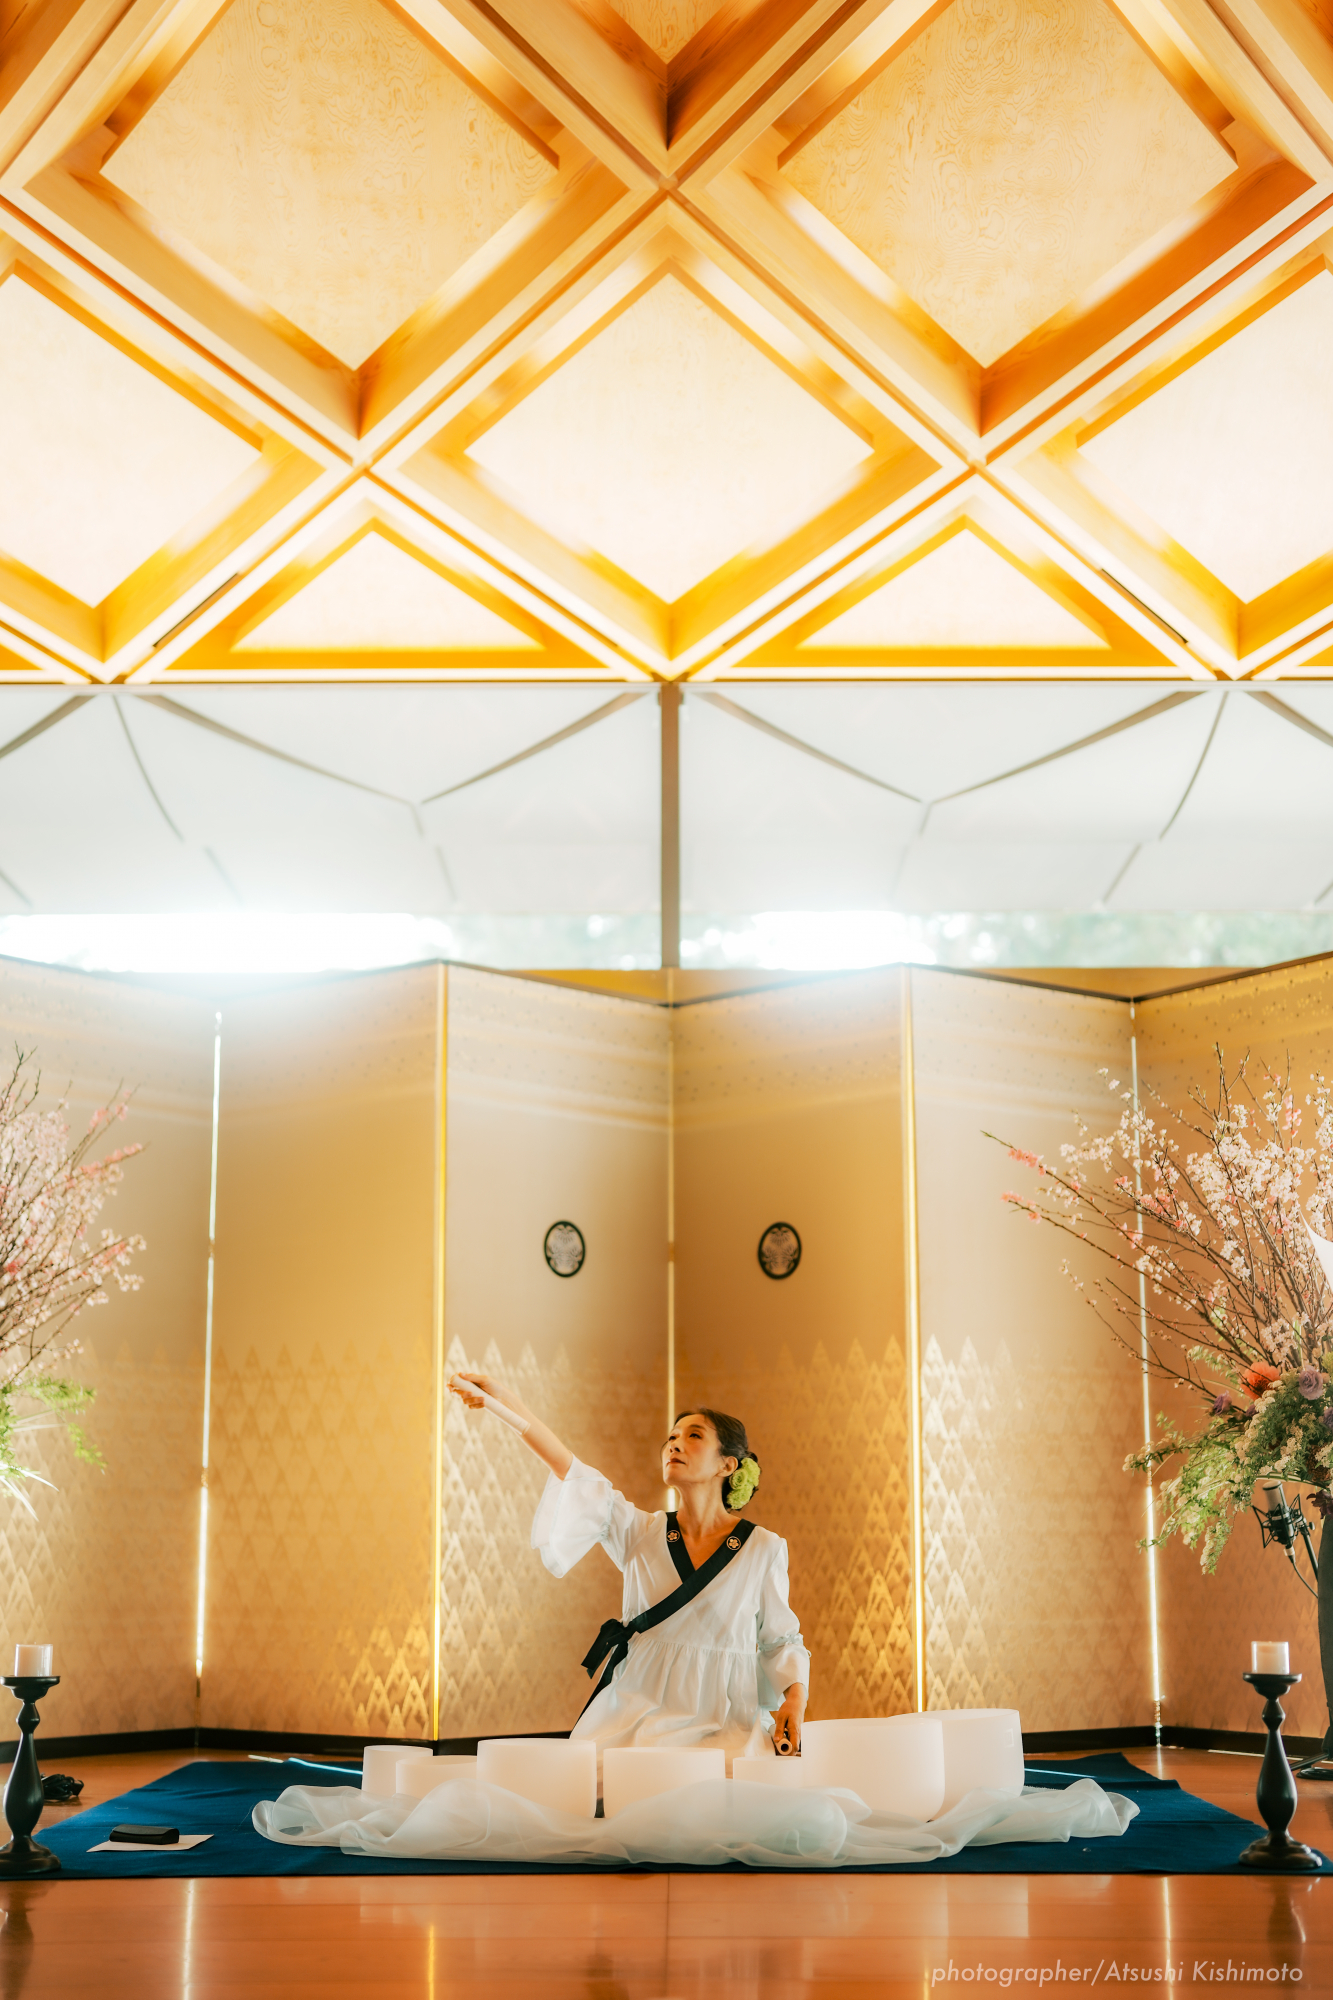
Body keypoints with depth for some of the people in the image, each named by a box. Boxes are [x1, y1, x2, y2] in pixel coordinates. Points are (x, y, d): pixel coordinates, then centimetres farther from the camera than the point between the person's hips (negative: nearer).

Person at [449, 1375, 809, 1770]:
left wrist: (795, 1695, -9)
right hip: (636, 1718, 2)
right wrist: (504, 1400, -18)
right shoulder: (642, 1533, 7)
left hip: (726, 1726, -2)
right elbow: (575, 1476, -6)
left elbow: (779, 1638, 12)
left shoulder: (764, 1549, 3)